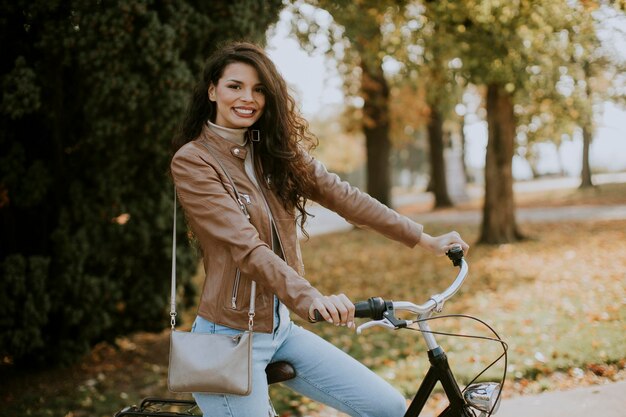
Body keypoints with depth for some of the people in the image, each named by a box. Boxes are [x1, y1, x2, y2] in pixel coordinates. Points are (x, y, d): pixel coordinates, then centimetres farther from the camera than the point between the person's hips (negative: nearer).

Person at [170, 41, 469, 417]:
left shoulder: (278, 151, 8)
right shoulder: (192, 161, -12)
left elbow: (344, 197, 5)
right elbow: (245, 246, -24)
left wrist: (425, 240, 2)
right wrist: (311, 298, -36)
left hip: (281, 329, 6)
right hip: (231, 337, -6)